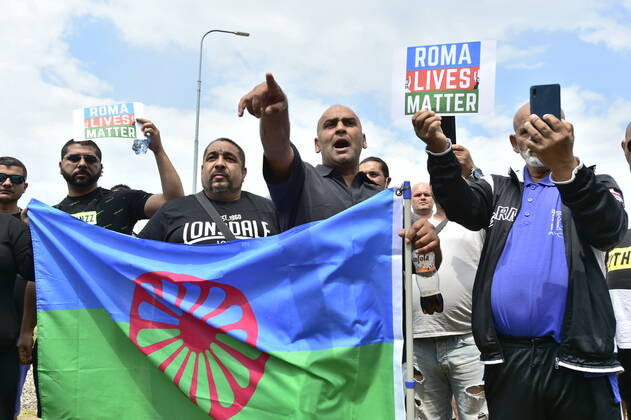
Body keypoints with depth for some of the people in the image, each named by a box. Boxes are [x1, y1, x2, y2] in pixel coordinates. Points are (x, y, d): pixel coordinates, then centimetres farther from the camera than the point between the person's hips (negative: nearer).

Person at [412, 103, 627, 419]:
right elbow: (461, 206, -6)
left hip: (577, 360, -2)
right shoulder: (500, 190, 16)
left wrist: (566, 165, -34)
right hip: (508, 358, 2)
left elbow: (610, 227, -16)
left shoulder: (597, 188, 7)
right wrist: (440, 150, -26)